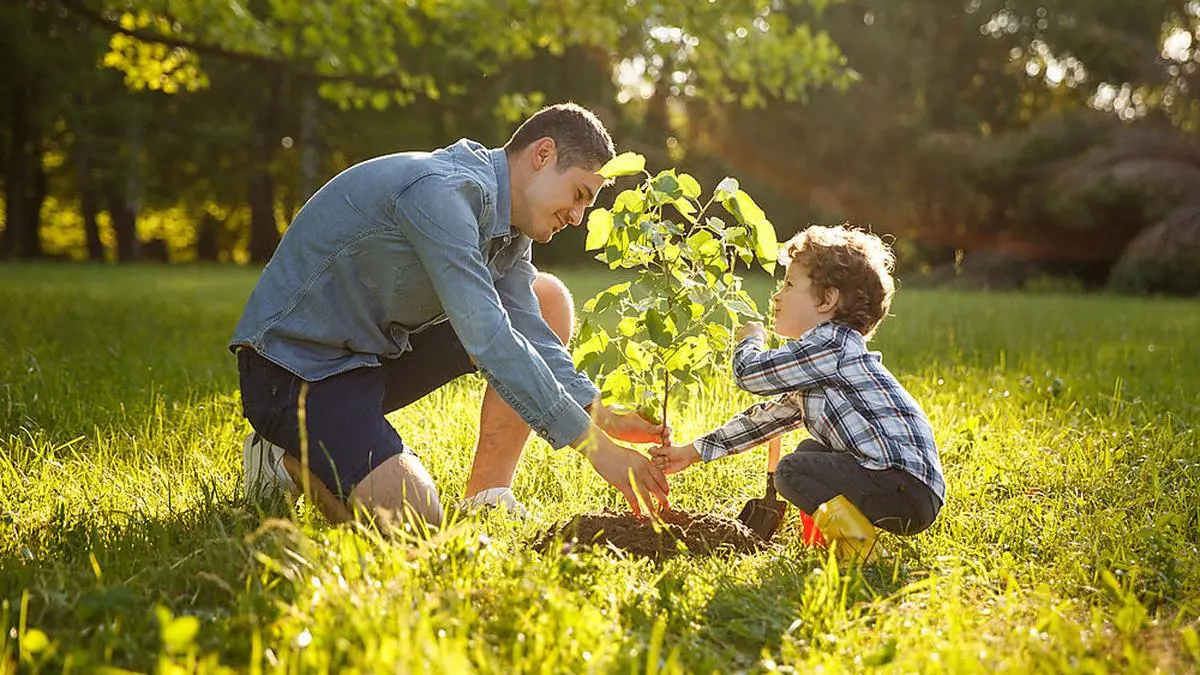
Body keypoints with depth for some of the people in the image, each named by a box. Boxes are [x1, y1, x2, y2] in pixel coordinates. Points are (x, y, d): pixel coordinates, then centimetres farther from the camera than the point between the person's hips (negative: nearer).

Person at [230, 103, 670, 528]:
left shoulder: (508, 224, 5)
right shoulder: (441, 190, -26)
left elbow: (530, 334, 0)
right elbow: (488, 339, -32)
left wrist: (606, 418, -16)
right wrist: (596, 446, -31)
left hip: (378, 350, 10)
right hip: (295, 365, -10)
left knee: (548, 300, 4)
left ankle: (487, 498, 2)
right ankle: (290, 458, 2)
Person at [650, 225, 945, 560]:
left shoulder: (832, 344, -12)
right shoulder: (815, 367, 21)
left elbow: (750, 373, -14)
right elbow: (768, 417, 27)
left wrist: (750, 340, 10)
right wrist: (693, 452, 26)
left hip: (909, 487, -10)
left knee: (791, 470, -13)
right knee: (810, 450, 25)